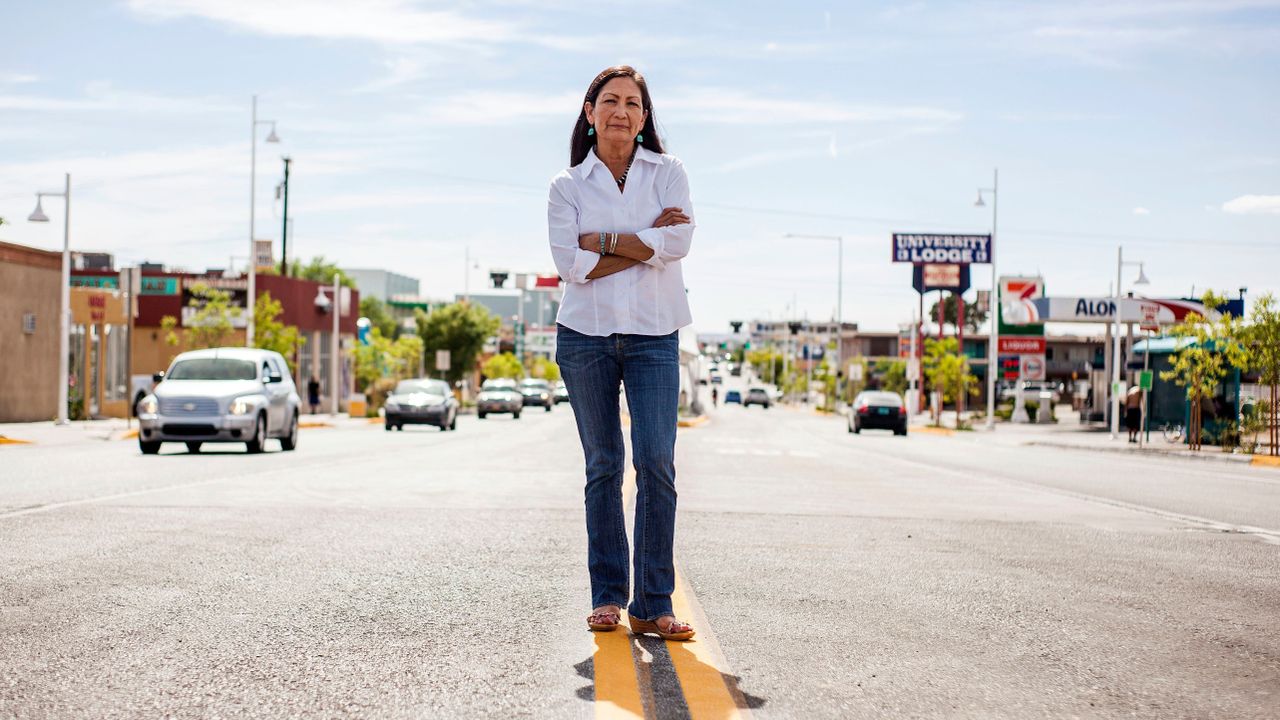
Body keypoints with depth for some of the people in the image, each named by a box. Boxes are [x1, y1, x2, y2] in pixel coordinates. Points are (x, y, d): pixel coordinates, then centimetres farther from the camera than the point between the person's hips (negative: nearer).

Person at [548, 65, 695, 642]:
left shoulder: (667, 173, 7)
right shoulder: (567, 185, 7)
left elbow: (678, 241, -9)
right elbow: (570, 262, -7)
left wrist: (603, 240, -9)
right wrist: (644, 243, -9)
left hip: (653, 335, 0)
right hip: (586, 334, 1)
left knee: (657, 463, -9)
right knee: (602, 466, 5)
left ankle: (653, 604, -4)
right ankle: (607, 595, 13)